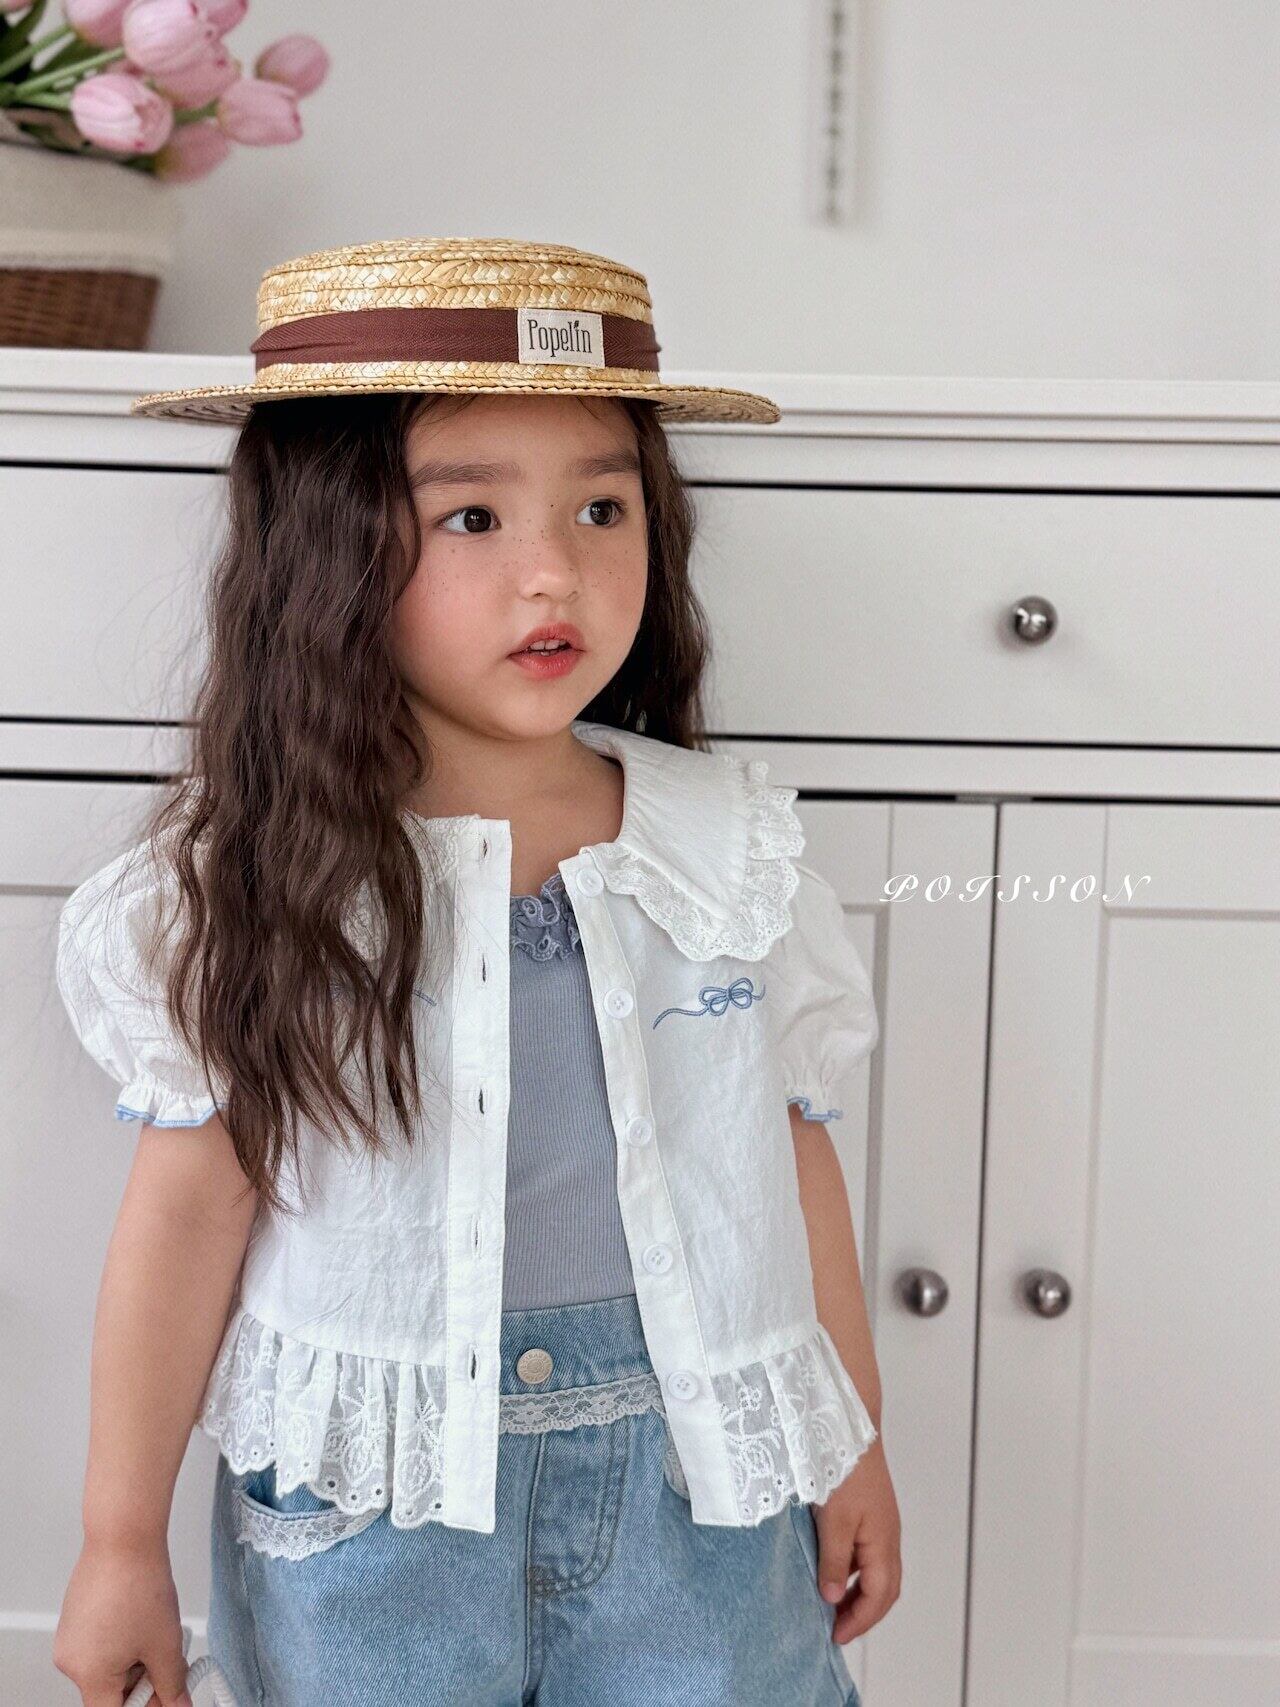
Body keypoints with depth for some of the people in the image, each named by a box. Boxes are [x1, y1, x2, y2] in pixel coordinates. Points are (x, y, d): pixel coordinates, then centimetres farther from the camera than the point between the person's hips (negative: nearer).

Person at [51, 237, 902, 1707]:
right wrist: (122, 1543, 0)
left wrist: (853, 1447, 10)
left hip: (691, 1475, 2)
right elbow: (189, 1211, -7)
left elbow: (793, 1158, 2)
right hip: (367, 1490, -1)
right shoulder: (260, 878, -12)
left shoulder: (732, 853, -7)